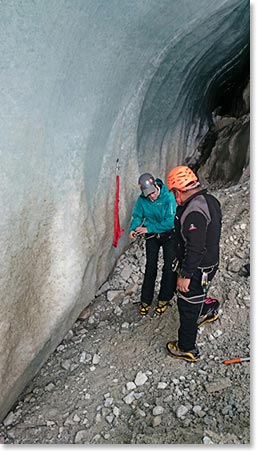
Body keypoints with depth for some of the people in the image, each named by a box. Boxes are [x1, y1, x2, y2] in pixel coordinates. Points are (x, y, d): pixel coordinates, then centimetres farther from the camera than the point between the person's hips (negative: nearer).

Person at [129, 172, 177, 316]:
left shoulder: (168, 197, -25)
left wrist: (148, 228, -27)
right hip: (152, 237, 2)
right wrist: (133, 229, -22)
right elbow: (137, 216, -1)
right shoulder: (142, 199, -14)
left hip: (169, 235, -2)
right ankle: (146, 300, 19)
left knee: (169, 267, 2)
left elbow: (170, 222, -27)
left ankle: (164, 299, 20)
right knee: (150, 267, 7)